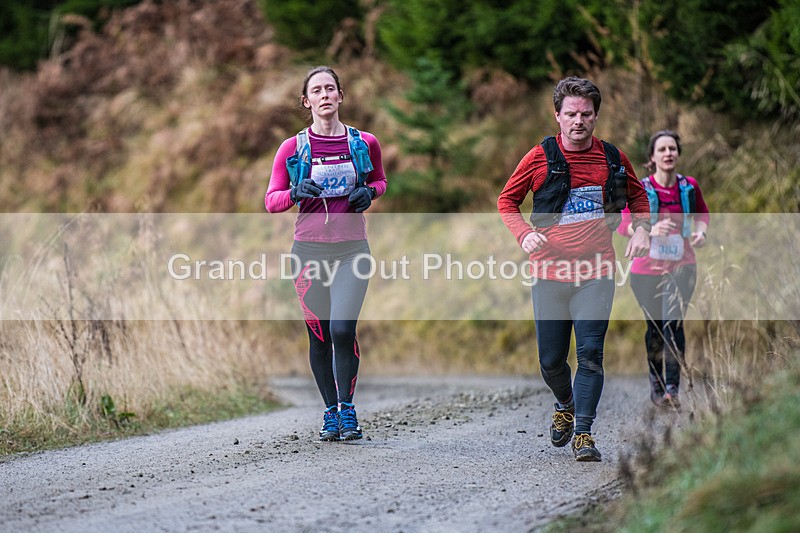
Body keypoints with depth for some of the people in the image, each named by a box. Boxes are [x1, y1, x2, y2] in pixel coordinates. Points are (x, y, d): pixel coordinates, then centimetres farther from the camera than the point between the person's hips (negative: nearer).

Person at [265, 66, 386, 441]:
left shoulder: (364, 143, 4)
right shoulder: (293, 148, 2)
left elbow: (379, 180, 22)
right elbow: (271, 201, 3)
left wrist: (369, 192, -1)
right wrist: (295, 192, -18)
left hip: (352, 250, -1)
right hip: (309, 250, 1)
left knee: (343, 329, -16)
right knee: (319, 335, 5)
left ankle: (347, 406, 1)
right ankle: (330, 411, 19)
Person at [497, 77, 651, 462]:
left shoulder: (612, 158, 5)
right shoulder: (540, 157, -2)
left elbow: (637, 195, 23)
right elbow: (507, 200, 8)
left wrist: (641, 229, 6)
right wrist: (524, 234, -9)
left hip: (596, 272, 0)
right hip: (549, 271, 0)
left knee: (590, 354, -10)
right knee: (550, 359, 7)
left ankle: (583, 433, -4)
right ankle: (565, 405, 37)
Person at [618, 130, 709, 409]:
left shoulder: (689, 186, 1)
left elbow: (702, 213, 19)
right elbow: (624, 224, -10)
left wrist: (701, 231, -3)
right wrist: (651, 231, -28)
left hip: (681, 266, 0)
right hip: (647, 268, 0)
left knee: (673, 323, -16)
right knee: (655, 327, 11)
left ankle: (672, 389, -19)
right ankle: (655, 384, 30)